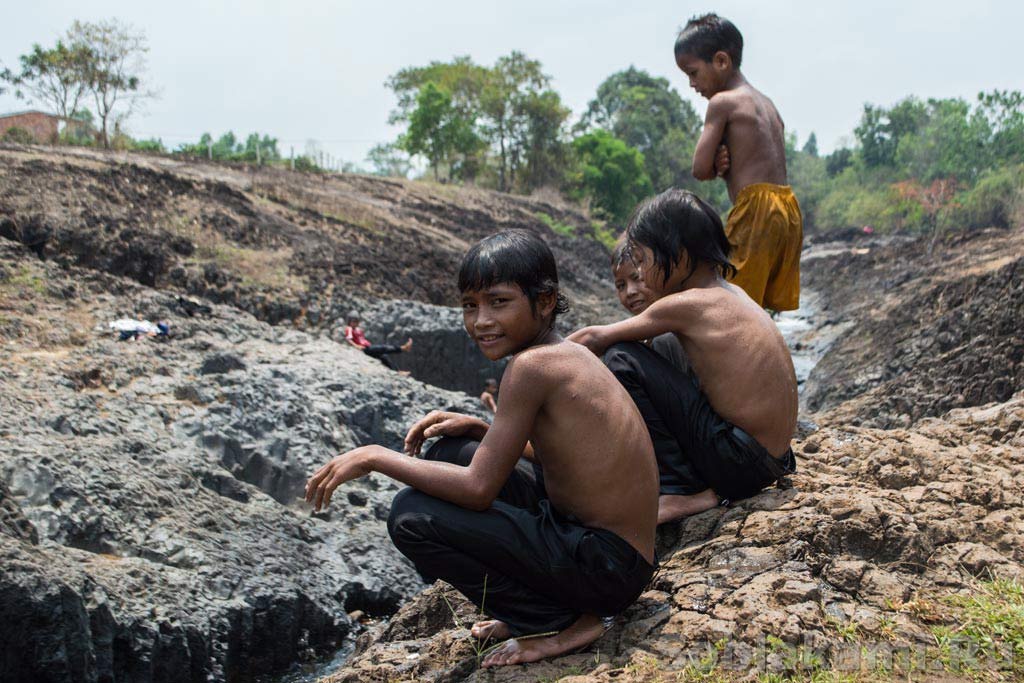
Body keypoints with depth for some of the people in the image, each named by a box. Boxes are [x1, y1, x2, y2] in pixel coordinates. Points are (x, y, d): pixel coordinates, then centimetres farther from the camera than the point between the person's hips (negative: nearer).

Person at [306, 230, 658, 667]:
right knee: (451, 451, 14)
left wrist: (376, 457, -11)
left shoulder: (532, 365, -20)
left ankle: (561, 623, -4)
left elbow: (478, 489, -20)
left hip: (607, 564, -10)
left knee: (411, 516, -16)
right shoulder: (567, 353, 8)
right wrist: (478, 429, 9)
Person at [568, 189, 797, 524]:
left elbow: (594, 338, -2)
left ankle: (680, 491, -6)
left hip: (740, 465, -9)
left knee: (621, 361, -10)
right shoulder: (730, 293, 10)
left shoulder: (685, 305, -13)